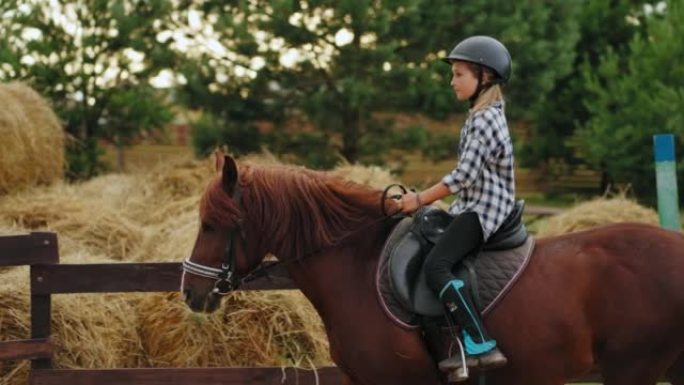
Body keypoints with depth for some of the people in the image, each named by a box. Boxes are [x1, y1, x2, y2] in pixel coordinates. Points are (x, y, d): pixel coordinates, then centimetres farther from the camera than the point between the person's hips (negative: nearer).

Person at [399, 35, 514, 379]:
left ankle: (481, 346, -31)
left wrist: (421, 199, -13)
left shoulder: (484, 120, -15)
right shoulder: (484, 116, 17)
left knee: (436, 266, -26)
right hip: (476, 206, 11)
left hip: (482, 210, -11)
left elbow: (464, 175, -20)